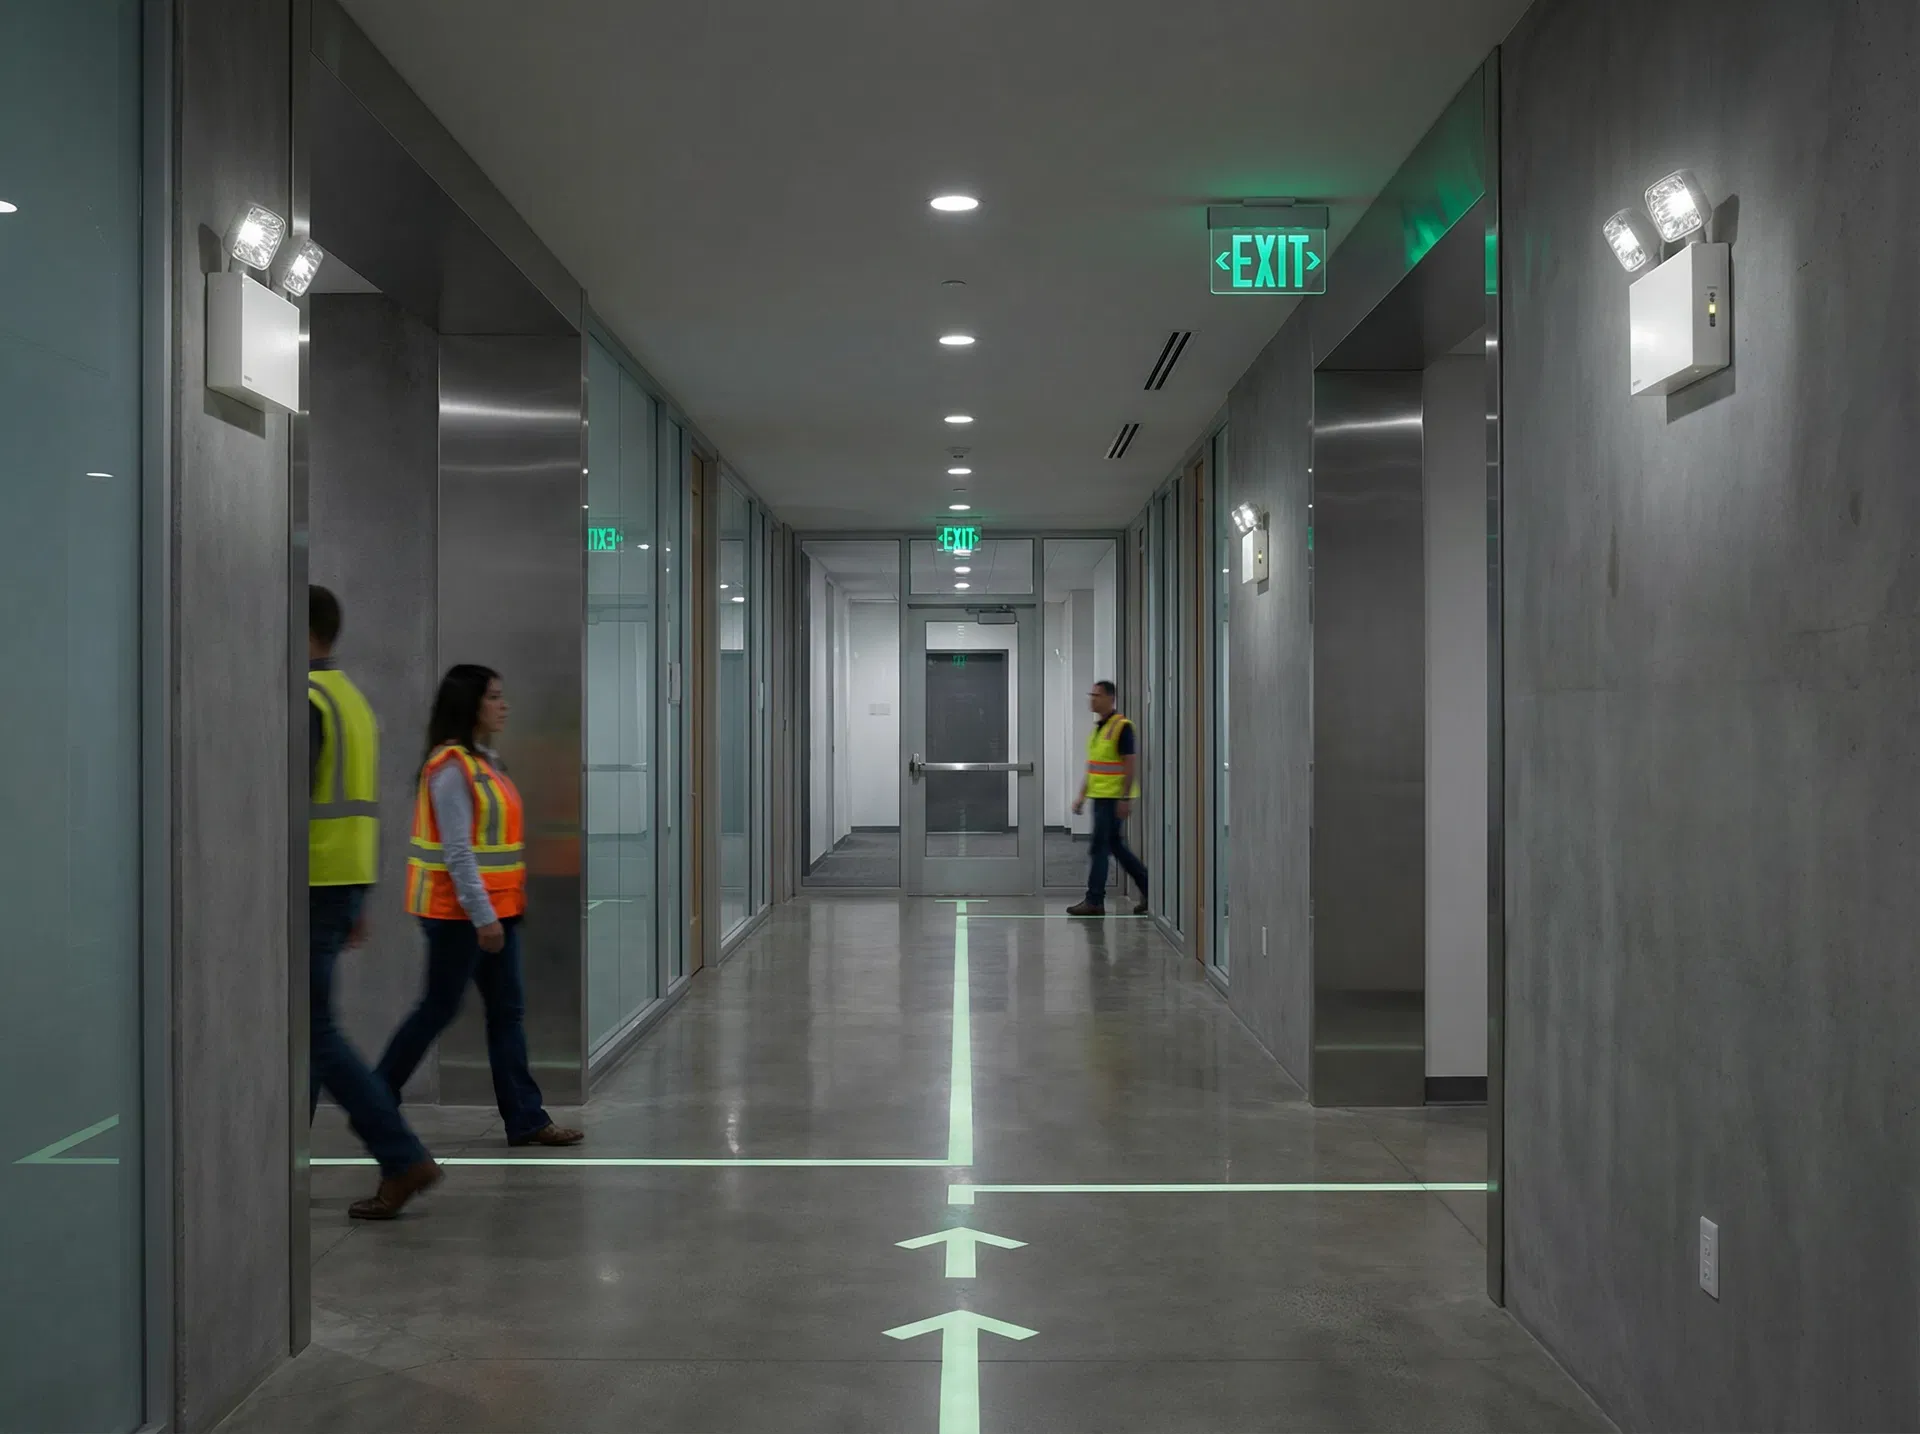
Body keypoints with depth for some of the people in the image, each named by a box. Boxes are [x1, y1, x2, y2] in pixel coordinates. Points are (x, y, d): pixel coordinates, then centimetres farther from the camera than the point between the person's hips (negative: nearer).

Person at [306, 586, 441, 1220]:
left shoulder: (305, 699, -13)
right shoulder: (352, 698, 17)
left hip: (312, 884, -10)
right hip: (348, 882, 10)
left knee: (315, 1031, -6)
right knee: (305, 1026, 14)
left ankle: (402, 1158, -8)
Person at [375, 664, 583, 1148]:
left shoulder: (485, 761, 13)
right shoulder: (451, 767, -16)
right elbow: (456, 850, -21)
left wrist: (500, 909, 16)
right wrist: (482, 915, -22)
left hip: (494, 908, 9)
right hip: (459, 911, -9)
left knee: (508, 1012, 7)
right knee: (439, 1008, 2)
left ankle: (525, 1118, 9)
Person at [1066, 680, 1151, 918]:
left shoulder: (1122, 727, -12)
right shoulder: (1097, 728, 15)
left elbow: (1131, 764, -16)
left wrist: (1125, 798, -20)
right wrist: (1082, 795, 17)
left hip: (1114, 798, -9)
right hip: (1100, 797, 9)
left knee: (1100, 848, -6)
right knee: (1116, 847, 12)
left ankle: (1094, 901, -1)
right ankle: (1149, 890, 21)